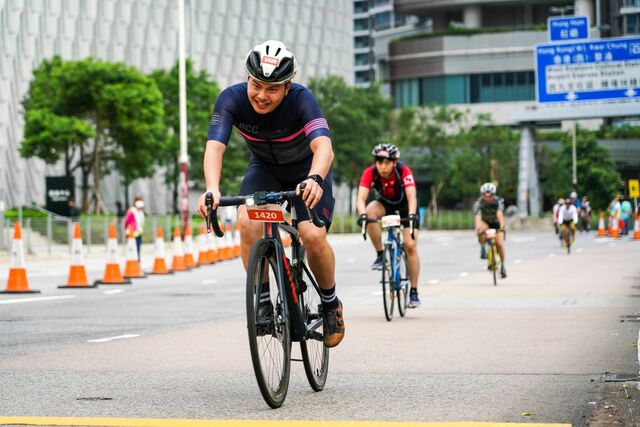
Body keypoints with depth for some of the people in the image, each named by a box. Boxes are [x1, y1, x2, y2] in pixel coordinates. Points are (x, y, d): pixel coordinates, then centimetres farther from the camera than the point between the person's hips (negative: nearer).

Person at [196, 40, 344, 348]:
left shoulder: (301, 99, -32)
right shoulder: (232, 99, -26)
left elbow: (323, 146, -47)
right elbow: (214, 146, -38)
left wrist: (315, 179, -68)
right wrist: (212, 189, -57)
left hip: (307, 170, -2)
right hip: (264, 169, 2)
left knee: (313, 236, -23)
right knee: (248, 222, -27)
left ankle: (331, 303, 6)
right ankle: (262, 301, -10)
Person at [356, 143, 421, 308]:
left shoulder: (404, 171, -32)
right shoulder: (370, 172, -27)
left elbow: (412, 196, -42)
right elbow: (361, 197, -36)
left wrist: (411, 215, -60)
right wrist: (362, 214, -56)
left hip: (405, 206, -2)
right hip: (385, 204, 2)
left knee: (410, 245, -15)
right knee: (370, 211, -33)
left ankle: (414, 292, -5)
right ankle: (380, 255, -18)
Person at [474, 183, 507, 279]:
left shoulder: (498, 201, -25)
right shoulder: (479, 203, -27)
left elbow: (499, 213, -41)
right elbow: (478, 216, -42)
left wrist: (502, 226, -59)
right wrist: (478, 227, -61)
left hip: (496, 224, 0)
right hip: (485, 223, 0)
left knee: (500, 244, -17)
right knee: (482, 229, -36)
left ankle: (503, 265, 3)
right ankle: (483, 248, -14)